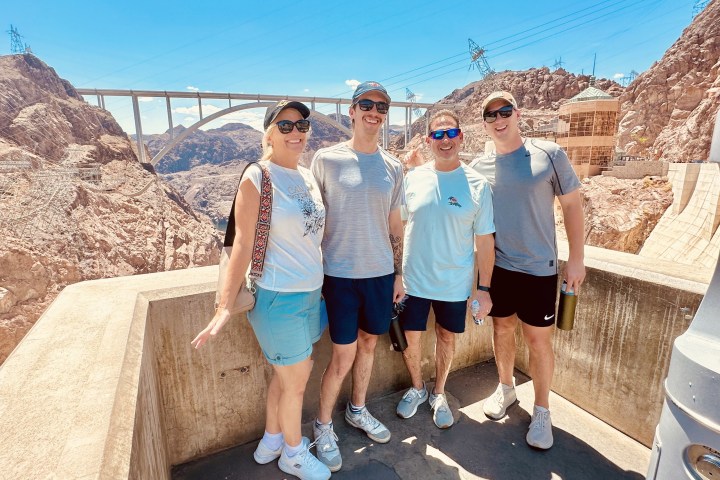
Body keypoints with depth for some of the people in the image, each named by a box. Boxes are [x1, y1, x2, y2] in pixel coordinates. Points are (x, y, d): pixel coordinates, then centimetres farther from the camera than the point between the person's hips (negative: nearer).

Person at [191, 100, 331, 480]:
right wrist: (224, 306, -17)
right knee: (297, 380, 11)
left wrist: (317, 286, 16)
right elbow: (243, 244, -15)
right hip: (279, 297, -7)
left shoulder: (308, 176, 7)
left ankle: (270, 441, 46)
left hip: (310, 293, 7)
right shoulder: (256, 178, -14)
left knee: (286, 374, 21)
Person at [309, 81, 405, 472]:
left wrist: (399, 273, 10)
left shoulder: (393, 167, 6)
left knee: (368, 344, 17)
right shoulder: (325, 159, -5)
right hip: (340, 273, -4)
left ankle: (358, 410, 41)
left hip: (381, 272, 4)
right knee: (343, 356, 1)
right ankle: (323, 426, 27)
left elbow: (395, 225, 10)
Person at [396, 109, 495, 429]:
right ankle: (417, 388, 40)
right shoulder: (412, 178, -3)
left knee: (446, 338, 15)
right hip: (413, 280, 1)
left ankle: (438, 394, 42)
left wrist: (484, 288, -2)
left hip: (455, 284, 0)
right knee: (409, 338, 11)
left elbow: (484, 241, -3)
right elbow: (398, 227, 4)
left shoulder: (477, 185, -6)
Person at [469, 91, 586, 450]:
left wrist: (576, 258, -4)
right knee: (502, 329, 17)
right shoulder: (478, 166, 0)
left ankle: (541, 411, 29)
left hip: (538, 267, -2)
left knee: (538, 340, 7)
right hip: (497, 266, 3)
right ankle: (506, 388, 41)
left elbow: (572, 205, -2)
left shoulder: (549, 154, -6)